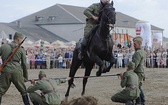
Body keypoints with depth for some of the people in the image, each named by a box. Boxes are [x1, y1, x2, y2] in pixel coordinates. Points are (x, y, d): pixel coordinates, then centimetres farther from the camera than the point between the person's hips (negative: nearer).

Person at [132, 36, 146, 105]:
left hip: (138, 73, -10)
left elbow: (135, 65, -24)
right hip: (141, 72, 10)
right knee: (139, 87, 18)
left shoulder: (138, 53, -20)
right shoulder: (142, 51, 13)